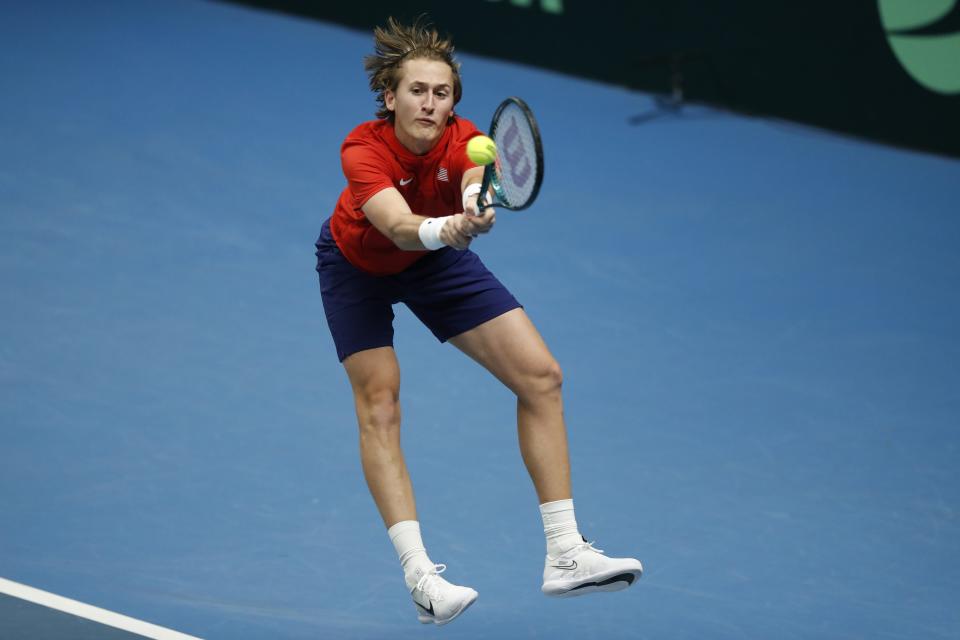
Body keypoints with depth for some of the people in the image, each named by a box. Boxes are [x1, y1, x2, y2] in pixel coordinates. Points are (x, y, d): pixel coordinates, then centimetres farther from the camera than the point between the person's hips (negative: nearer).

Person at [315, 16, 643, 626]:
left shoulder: (462, 140, -29)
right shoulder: (364, 149, -36)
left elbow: (477, 178, -52)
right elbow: (400, 227, -52)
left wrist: (476, 204, -76)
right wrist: (444, 228, -74)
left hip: (436, 259, 3)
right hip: (357, 266, -3)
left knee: (541, 377, -6)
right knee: (379, 404, -17)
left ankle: (565, 554, -2)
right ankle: (419, 574, -16)